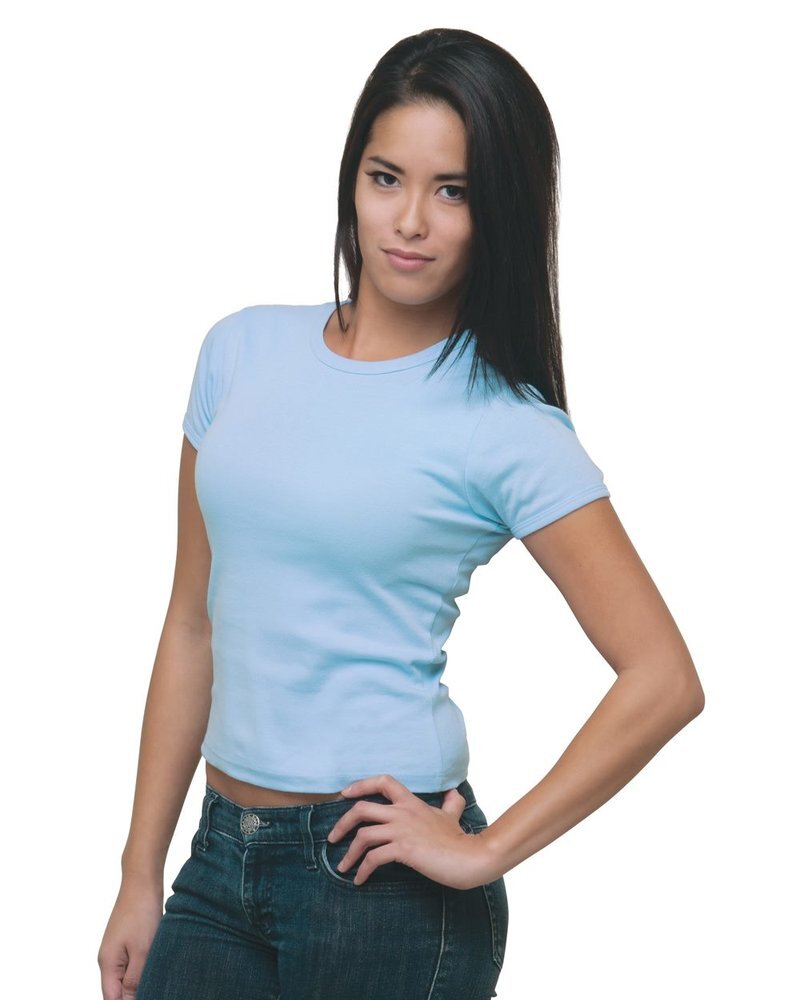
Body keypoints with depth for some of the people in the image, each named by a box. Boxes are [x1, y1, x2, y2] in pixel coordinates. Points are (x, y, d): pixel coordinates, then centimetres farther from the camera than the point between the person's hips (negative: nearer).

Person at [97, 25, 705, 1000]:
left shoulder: (506, 429, -9)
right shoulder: (243, 352, 5)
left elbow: (664, 681, -11)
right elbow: (194, 628, 8)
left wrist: (486, 854, -11)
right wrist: (141, 875, 8)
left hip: (378, 877, -4)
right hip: (222, 852, 4)